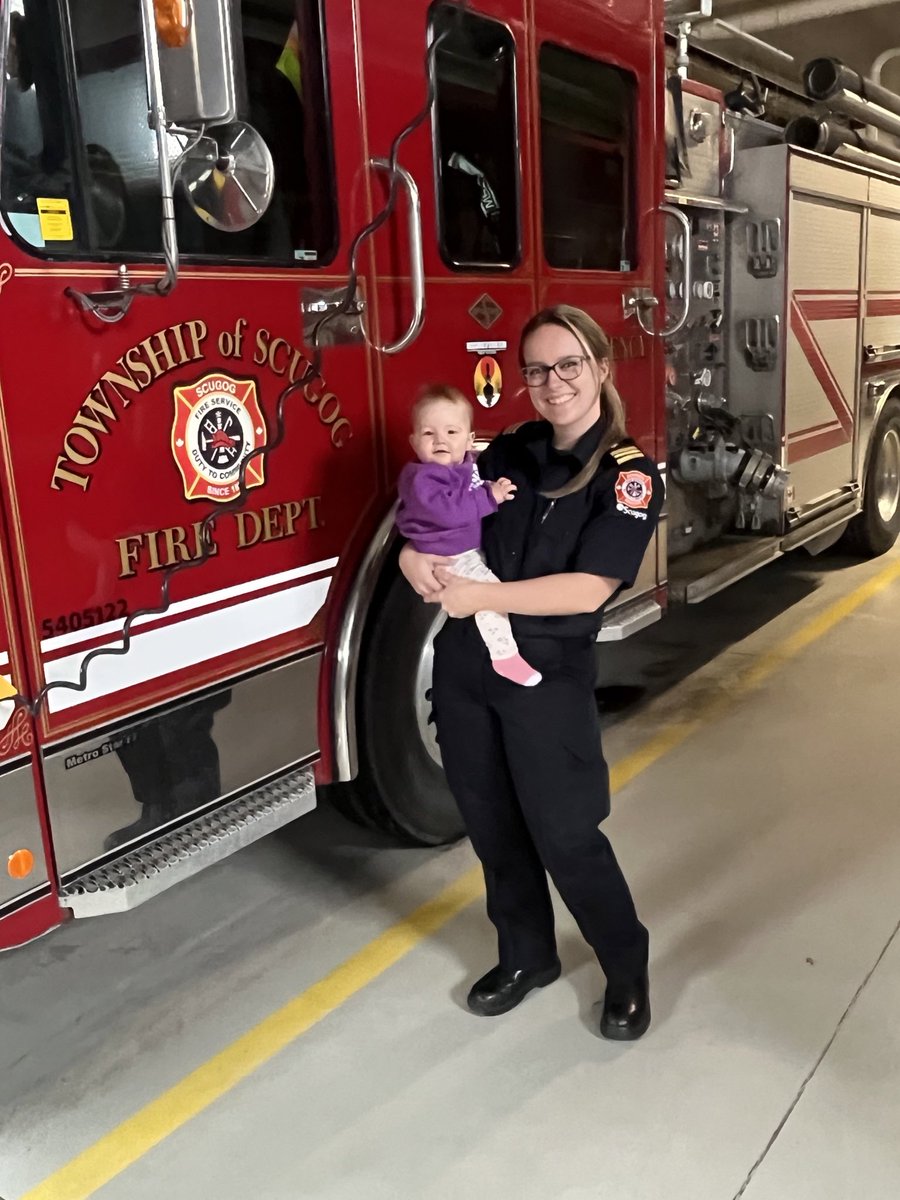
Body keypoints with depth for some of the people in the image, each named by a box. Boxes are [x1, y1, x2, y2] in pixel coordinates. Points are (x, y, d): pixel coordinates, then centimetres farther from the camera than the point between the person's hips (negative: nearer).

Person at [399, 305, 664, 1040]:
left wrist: (481, 595, -21)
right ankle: (528, 956, 38)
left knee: (565, 835, 3)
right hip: (464, 662, 5)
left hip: (548, 675, -5)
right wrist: (418, 554, -8)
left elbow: (589, 589, -20)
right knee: (490, 822, 15)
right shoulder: (508, 451, 5)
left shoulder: (629, 475, -10)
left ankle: (627, 967, 30)